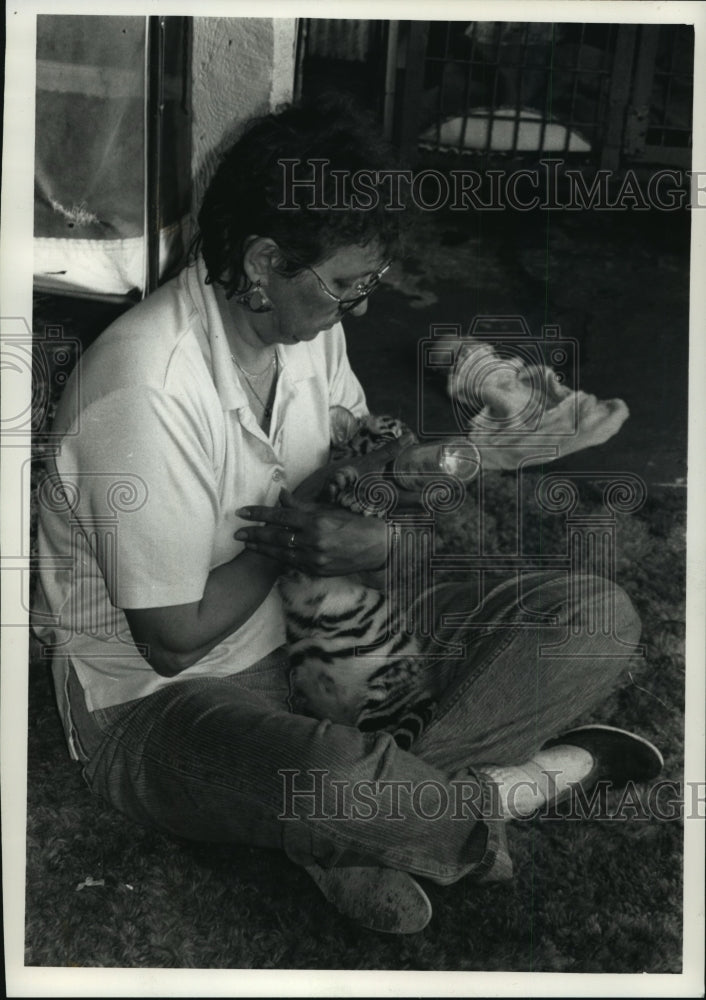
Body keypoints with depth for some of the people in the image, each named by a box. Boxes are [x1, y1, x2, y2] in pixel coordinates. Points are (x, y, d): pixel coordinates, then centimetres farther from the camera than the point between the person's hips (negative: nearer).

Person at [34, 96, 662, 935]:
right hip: (158, 704, -7)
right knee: (339, 780, -44)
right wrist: (294, 533, -9)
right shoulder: (148, 394, -27)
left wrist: (375, 540, -15)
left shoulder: (309, 323, -2)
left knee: (599, 615, -7)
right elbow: (173, 640, -21)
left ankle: (353, 839, -17)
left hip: (313, 635, 7)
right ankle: (532, 781, -10)